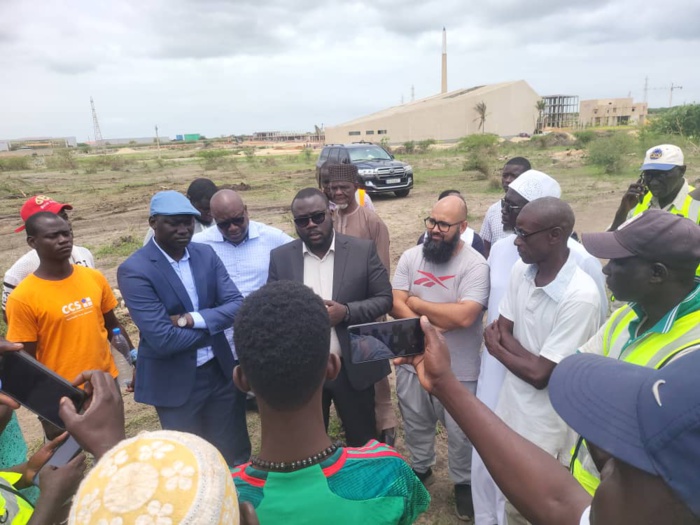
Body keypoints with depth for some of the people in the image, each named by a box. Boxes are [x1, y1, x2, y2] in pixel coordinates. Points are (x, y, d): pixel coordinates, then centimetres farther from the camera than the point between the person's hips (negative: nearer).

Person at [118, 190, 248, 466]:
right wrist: (213, 326, -12)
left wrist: (193, 319, -21)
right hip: (175, 382, -4)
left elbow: (237, 306, -6)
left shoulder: (205, 254, -1)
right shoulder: (134, 270, -18)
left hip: (220, 371, 5)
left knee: (237, 455, 20)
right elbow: (162, 340, -24)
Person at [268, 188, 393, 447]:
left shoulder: (363, 250, -7)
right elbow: (272, 310, 4)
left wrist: (346, 312, -21)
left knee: (363, 441, 18)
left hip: (352, 366, -1)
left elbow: (384, 299, -5)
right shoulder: (280, 257, -2)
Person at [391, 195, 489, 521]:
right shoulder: (410, 257, -3)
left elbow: (464, 316, -28)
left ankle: (463, 483, 42)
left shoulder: (475, 265, -17)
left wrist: (417, 303, -16)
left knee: (460, 432, 16)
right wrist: (439, 321, -20)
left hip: (457, 369, -4)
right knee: (415, 423, 24)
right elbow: (396, 305, -8)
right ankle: (420, 468, 51)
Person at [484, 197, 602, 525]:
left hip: (545, 428, -6)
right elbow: (499, 331, 3)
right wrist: (503, 336, -19)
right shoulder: (521, 270, -5)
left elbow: (540, 374, -24)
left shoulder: (580, 296, -27)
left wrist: (498, 348, -10)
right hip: (510, 411, 6)